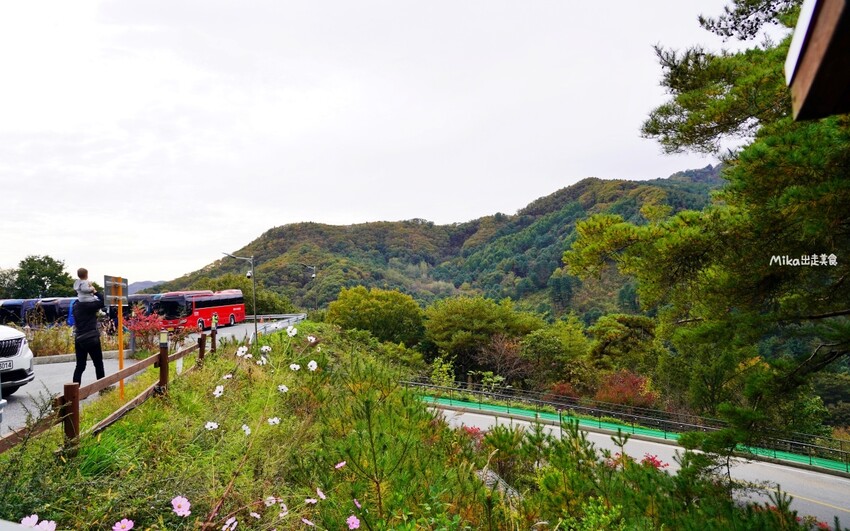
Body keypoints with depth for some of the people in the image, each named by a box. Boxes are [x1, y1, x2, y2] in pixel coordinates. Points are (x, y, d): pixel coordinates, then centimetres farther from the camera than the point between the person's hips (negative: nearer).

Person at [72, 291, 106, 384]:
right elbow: (103, 301, -22)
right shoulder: (87, 305, -16)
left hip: (79, 339, 7)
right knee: (98, 364, 5)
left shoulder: (76, 306, 7)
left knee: (80, 366, 9)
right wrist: (95, 292, -14)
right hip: (91, 339, -7)